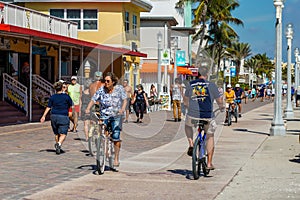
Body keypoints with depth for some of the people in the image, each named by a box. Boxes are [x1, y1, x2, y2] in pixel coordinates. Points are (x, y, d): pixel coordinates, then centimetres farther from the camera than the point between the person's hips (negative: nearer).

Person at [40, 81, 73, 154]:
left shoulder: (52, 97, 2)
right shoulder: (66, 96, -3)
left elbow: (48, 107, 0)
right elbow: (71, 106, 7)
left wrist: (43, 116, 4)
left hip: (54, 116, 3)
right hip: (63, 117, -3)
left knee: (56, 133, 18)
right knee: (63, 134, -6)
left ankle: (57, 144, 26)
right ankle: (59, 144, -30)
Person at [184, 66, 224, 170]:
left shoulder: (190, 85, 8)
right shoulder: (211, 85, 0)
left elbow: (185, 100, 22)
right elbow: (219, 100, 5)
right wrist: (221, 106, 28)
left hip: (193, 116, 1)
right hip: (207, 117, -1)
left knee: (187, 125, 35)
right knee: (210, 137, 19)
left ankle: (191, 144, 14)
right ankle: (209, 163, 17)